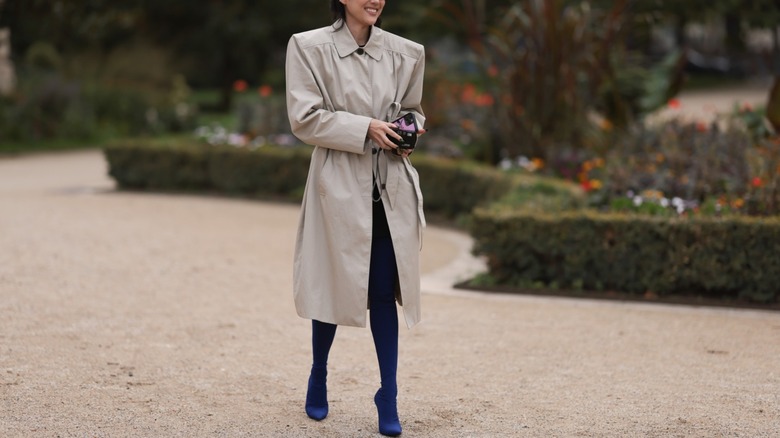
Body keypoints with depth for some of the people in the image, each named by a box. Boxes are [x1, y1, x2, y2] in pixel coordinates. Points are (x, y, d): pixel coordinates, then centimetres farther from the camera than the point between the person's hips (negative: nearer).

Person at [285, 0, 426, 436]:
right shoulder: (310, 47, -4)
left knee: (384, 293, 3)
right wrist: (365, 128, -17)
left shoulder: (405, 53, 6)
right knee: (334, 287, 8)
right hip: (339, 187, -2)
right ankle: (319, 377, 33)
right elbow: (304, 118, -9)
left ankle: (389, 399, 11)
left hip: (392, 189, 3)